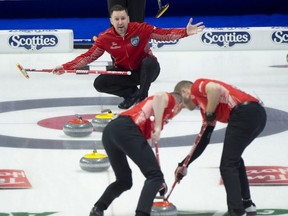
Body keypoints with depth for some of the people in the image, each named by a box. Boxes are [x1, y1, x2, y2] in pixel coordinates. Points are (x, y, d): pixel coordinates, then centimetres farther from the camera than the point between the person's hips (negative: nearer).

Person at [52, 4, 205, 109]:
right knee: (99, 83, -20)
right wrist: (66, 67, -19)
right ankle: (132, 93, 0)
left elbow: (165, 34, -22)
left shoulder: (141, 29, -20)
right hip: (125, 73, 2)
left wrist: (185, 32, -38)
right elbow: (88, 56, -9)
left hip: (145, 70, -2)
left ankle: (142, 96, -14)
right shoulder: (105, 38, -14)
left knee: (150, 61, -37)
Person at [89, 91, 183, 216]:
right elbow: (159, 96, -10)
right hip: (126, 129, -8)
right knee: (155, 176, -5)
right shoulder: (171, 99, 19)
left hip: (108, 131, 8)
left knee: (124, 180, 26)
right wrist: (158, 128, -9)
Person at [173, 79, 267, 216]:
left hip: (244, 113, -10)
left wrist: (209, 113, -2)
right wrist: (184, 165, 39)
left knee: (227, 166, -5)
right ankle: (247, 205, 32)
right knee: (234, 159, 29)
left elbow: (215, 89, -15)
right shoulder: (204, 105, 33)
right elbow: (203, 142, 35)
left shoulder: (196, 86, 10)